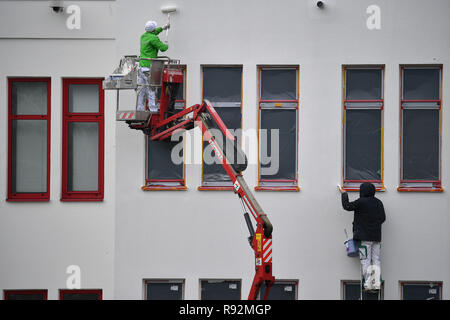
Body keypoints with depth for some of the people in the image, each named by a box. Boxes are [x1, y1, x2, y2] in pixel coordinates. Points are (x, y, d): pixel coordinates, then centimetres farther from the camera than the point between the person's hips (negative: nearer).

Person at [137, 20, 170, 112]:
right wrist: (166, 45, 12)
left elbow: (153, 33, 35)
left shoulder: (143, 36, 13)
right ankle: (153, 109, -8)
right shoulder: (153, 38, -12)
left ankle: (140, 108, 7)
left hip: (141, 66, 8)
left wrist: (162, 28, 45)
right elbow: (162, 48, -11)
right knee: (151, 88, -7)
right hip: (149, 67, -8)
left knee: (141, 88, 7)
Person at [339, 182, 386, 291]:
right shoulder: (378, 203, 8)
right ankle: (377, 283, 2)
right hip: (377, 236, 6)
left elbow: (347, 206, -3)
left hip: (365, 237, -6)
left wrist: (344, 194, 11)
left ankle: (368, 284, -10)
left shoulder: (361, 202, -12)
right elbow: (383, 218, 14)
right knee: (376, 260, 8)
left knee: (365, 260, -3)